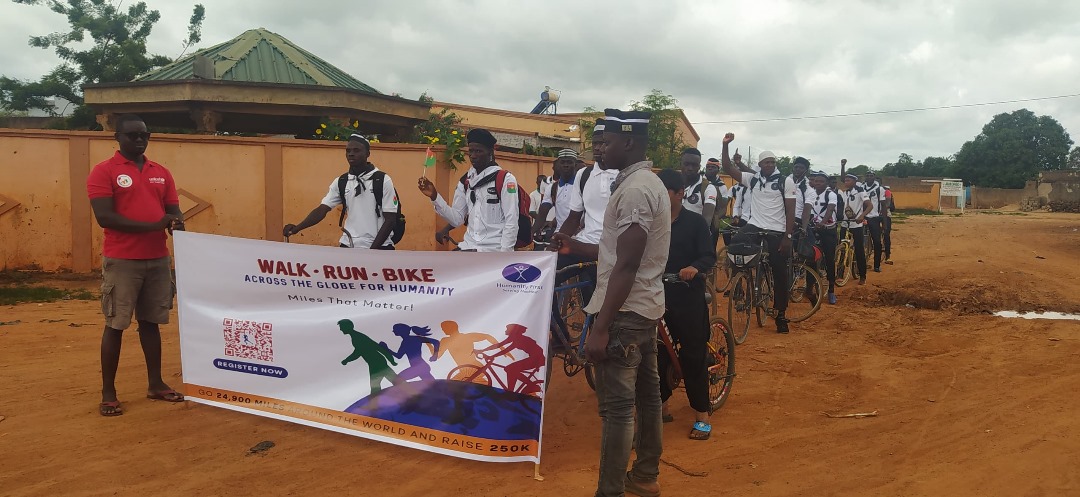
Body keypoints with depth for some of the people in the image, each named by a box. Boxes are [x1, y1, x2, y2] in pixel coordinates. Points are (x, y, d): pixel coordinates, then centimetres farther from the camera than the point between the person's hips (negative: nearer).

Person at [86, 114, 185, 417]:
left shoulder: (161, 173, 13)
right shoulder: (103, 172, -4)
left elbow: (174, 210, 13)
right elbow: (104, 217, -14)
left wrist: (177, 224, -11)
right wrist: (152, 226, -20)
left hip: (158, 259, 5)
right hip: (121, 261, -5)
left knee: (151, 322, 12)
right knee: (115, 325, 0)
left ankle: (155, 384, 20)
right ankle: (108, 393, 9)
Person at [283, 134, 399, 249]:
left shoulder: (383, 180, -5)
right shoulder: (340, 182, 7)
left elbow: (390, 220, -7)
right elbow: (322, 209, 3)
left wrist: (372, 249, -13)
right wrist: (297, 228, -13)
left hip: (379, 248, -3)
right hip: (348, 246, 4)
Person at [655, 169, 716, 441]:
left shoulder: (695, 222, -3)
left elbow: (709, 255, -10)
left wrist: (695, 267, -31)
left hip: (688, 296, -4)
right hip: (658, 295, 4)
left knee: (693, 355, -1)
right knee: (658, 352, 7)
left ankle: (702, 416, 10)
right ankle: (661, 405, 25)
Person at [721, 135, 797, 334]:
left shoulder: (786, 181, -3)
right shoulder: (752, 179, 5)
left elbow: (790, 210, -5)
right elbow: (728, 169, -1)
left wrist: (788, 236, -11)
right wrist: (726, 145, -12)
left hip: (777, 232, -2)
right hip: (754, 226, 2)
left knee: (779, 273, 3)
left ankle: (781, 314, 15)